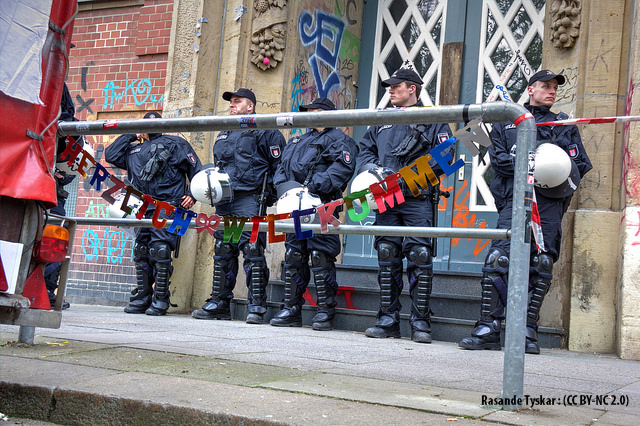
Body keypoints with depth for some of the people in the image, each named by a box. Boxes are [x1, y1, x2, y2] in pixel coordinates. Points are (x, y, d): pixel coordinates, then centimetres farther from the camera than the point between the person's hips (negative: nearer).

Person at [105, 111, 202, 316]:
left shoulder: (175, 144, 12)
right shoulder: (134, 150, 26)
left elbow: (196, 171, 8)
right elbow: (110, 155, 19)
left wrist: (192, 195, -6)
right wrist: (131, 136, 20)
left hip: (167, 206, -5)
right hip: (142, 208, 5)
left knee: (159, 249, -14)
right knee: (141, 251, 4)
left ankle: (161, 299, -9)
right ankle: (142, 298, 12)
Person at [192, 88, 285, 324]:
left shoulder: (265, 131, 2)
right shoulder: (224, 134, 25)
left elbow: (279, 165, -1)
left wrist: (269, 192, -8)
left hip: (250, 199, -7)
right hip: (224, 200, 7)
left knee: (252, 249, -11)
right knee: (222, 251, 7)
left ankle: (257, 305, -8)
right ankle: (219, 303, 12)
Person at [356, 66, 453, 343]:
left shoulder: (433, 119, 6)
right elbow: (365, 149, 23)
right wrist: (371, 170, 1)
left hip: (418, 199, -4)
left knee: (419, 256, -8)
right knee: (387, 258, 4)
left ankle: (420, 322, -1)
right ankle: (388, 320, 11)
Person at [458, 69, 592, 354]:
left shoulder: (565, 125, 24)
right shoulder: (508, 121, 21)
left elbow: (581, 164, 15)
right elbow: (497, 157, 6)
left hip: (551, 201, 1)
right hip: (515, 197, -1)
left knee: (541, 264, -4)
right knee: (498, 259, -14)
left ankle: (527, 330, 2)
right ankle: (488, 328, -12)